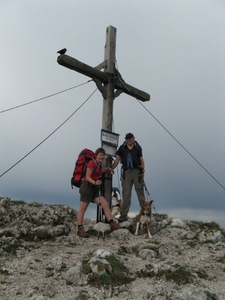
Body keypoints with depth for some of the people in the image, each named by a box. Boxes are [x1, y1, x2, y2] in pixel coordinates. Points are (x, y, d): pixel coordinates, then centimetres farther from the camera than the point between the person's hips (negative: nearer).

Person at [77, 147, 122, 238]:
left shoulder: (99, 165, 15)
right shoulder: (92, 163, -10)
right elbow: (87, 177, -16)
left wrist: (107, 169, 31)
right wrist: (95, 182, -33)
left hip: (95, 189, 8)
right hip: (87, 187, -8)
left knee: (105, 204, -5)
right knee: (83, 209, -3)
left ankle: (112, 224, -4)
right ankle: (80, 230, 2)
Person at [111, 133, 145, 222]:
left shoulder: (138, 147, 7)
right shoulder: (122, 148, 8)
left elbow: (141, 160, 8)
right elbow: (117, 159, 7)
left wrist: (142, 171, -4)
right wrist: (111, 168, -4)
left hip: (136, 171, 0)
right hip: (126, 171, 1)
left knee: (140, 191, 1)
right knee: (126, 193, 0)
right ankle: (123, 215, 3)